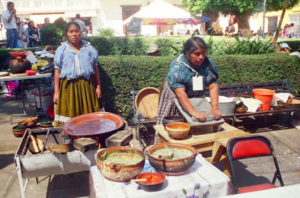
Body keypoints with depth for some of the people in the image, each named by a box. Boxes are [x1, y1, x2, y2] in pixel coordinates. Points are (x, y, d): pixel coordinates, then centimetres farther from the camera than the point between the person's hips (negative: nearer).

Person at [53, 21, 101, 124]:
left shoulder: (89, 48, 5)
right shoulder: (61, 50, 3)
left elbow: (95, 69, 9)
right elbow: (57, 71, 2)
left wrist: (98, 87, 6)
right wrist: (56, 92, -1)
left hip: (87, 85, 1)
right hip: (68, 86, -1)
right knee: (69, 116, 1)